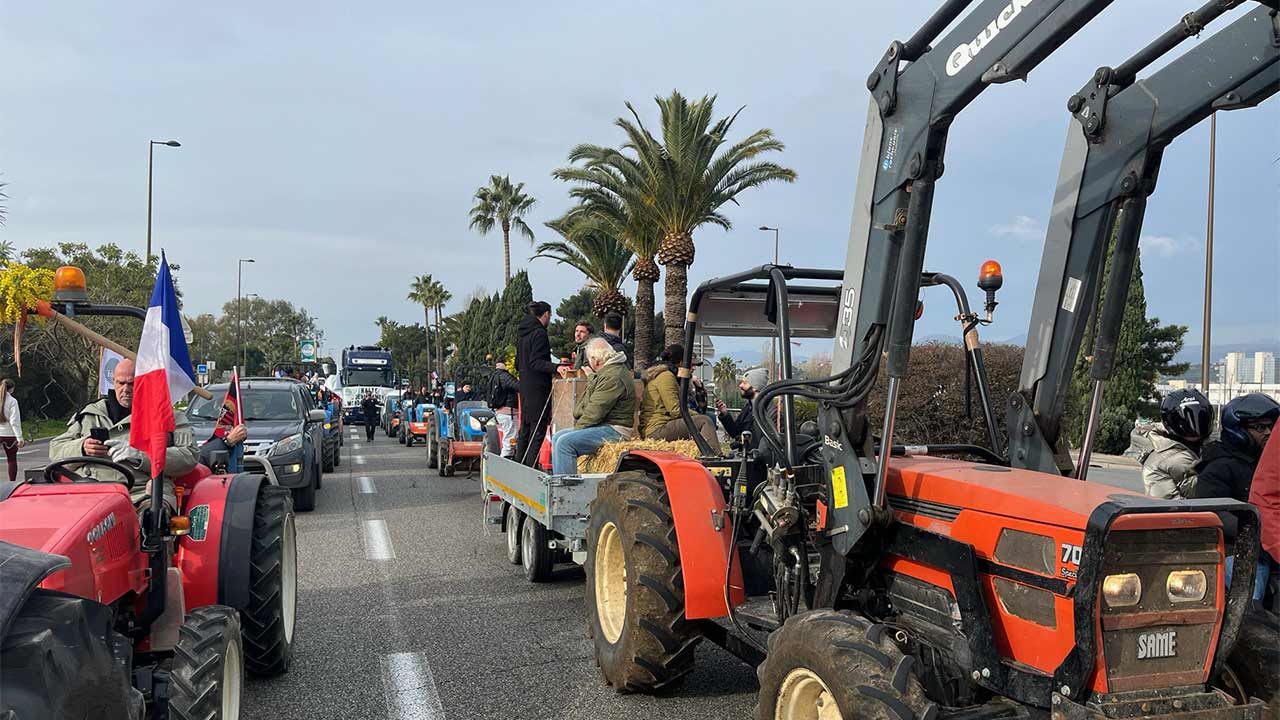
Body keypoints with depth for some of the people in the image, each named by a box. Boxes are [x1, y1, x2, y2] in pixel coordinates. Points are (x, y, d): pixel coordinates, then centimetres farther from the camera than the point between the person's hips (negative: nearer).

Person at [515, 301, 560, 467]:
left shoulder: (522, 332, 14)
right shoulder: (539, 333, -13)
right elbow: (536, 362, -21)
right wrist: (556, 367, -31)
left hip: (524, 386, 9)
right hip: (538, 387, -9)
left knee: (525, 428, 15)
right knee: (538, 429, -6)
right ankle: (531, 469, -9)